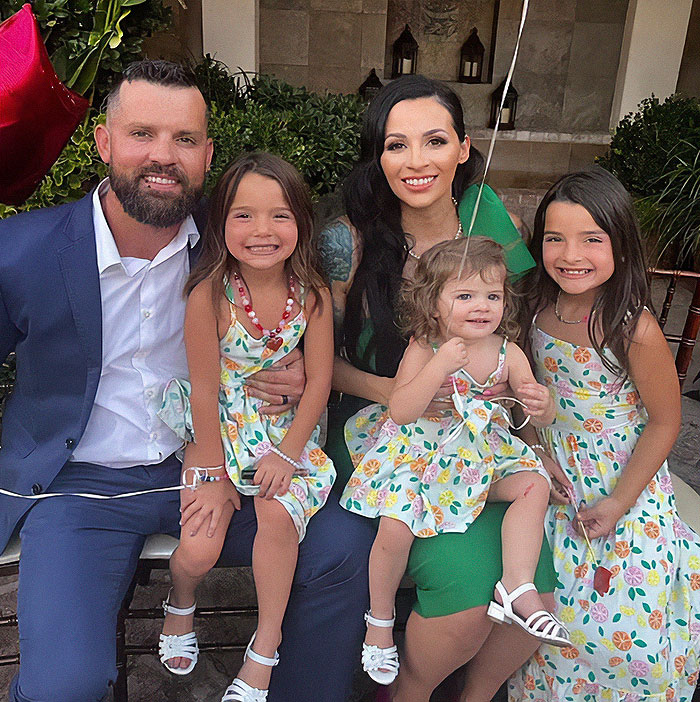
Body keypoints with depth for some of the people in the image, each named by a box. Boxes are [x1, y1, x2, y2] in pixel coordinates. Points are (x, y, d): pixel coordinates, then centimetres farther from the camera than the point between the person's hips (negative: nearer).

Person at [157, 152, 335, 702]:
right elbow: (204, 388, -14)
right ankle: (180, 607, 29)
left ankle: (263, 653, 5)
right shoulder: (209, 294, -18)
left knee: (278, 514, -22)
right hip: (220, 430, -1)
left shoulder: (312, 294, -11)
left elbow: (318, 381, -6)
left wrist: (287, 453, -10)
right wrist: (210, 472, -9)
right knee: (199, 550, -12)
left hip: (286, 430, 2)